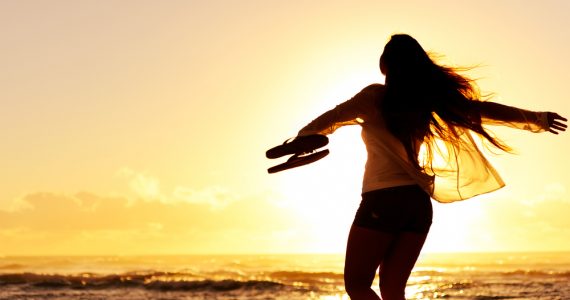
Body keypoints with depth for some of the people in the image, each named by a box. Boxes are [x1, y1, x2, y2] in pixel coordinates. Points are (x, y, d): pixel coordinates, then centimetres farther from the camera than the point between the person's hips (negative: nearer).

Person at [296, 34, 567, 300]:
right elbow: (482, 109, 11)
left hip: (381, 201, -6)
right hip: (419, 204, 6)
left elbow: (331, 119, 3)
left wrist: (301, 136, 21)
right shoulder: (428, 97, 6)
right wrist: (537, 118, 22)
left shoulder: (377, 96, -6)